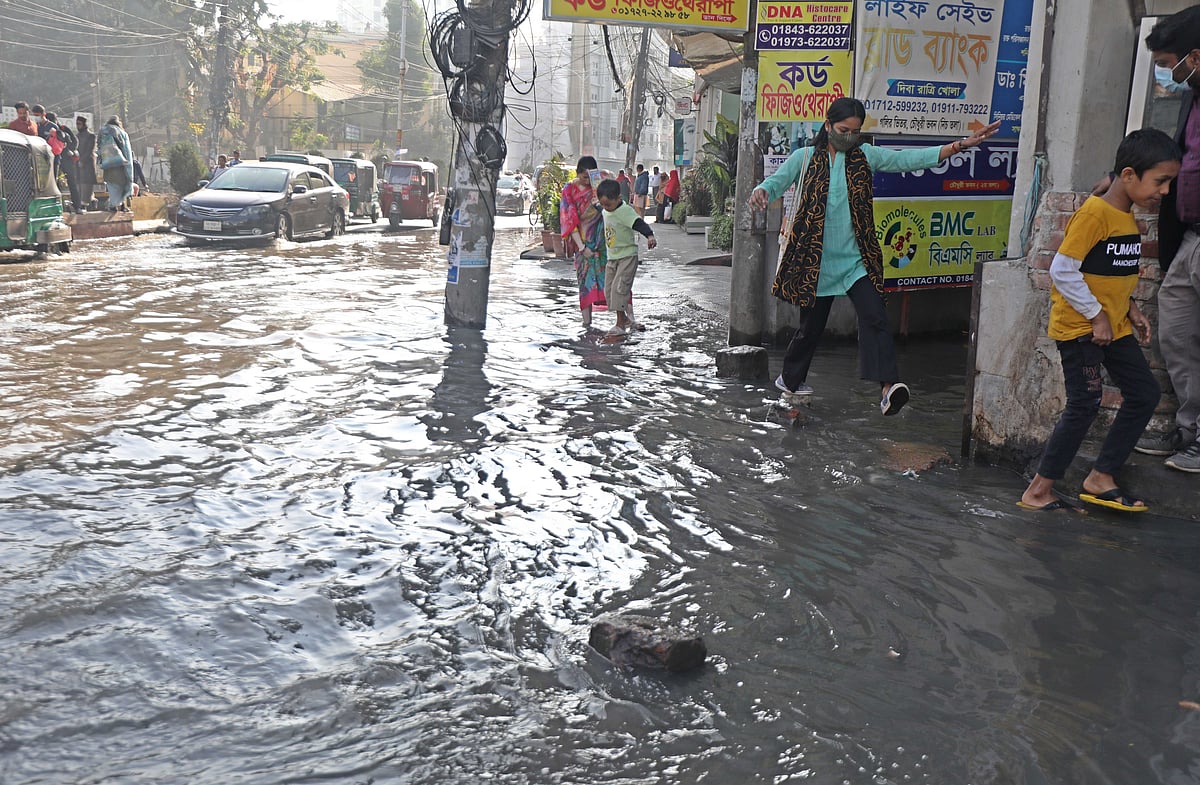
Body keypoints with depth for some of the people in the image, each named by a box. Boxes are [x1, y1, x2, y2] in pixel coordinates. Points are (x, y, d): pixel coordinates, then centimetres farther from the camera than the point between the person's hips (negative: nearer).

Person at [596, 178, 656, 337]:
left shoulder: (625, 211, -18)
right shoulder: (605, 211, 6)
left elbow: (639, 224, -32)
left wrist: (650, 235, -48)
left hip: (627, 255, -8)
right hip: (612, 257, 8)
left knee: (619, 287, -16)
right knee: (609, 289, 7)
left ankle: (621, 324, -10)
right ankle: (626, 318, 20)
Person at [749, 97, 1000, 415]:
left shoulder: (865, 156, 7)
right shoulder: (804, 157, 3)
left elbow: (909, 159, 1)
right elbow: (777, 182, -3)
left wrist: (960, 145, -9)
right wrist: (760, 192, -29)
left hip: (856, 260, 2)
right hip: (816, 261, -1)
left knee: (875, 317, -17)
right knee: (811, 326, 10)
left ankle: (888, 387, -29)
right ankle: (790, 379, 34)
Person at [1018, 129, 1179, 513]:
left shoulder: (1127, 216, 9)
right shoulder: (1094, 213, -19)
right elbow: (1062, 270, -22)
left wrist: (1130, 308, 8)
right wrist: (1097, 315, -18)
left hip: (1113, 326, 9)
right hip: (1079, 327, -9)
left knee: (1145, 393, 9)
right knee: (1085, 405, -6)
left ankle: (1100, 477, 16)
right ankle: (1039, 489, 5)